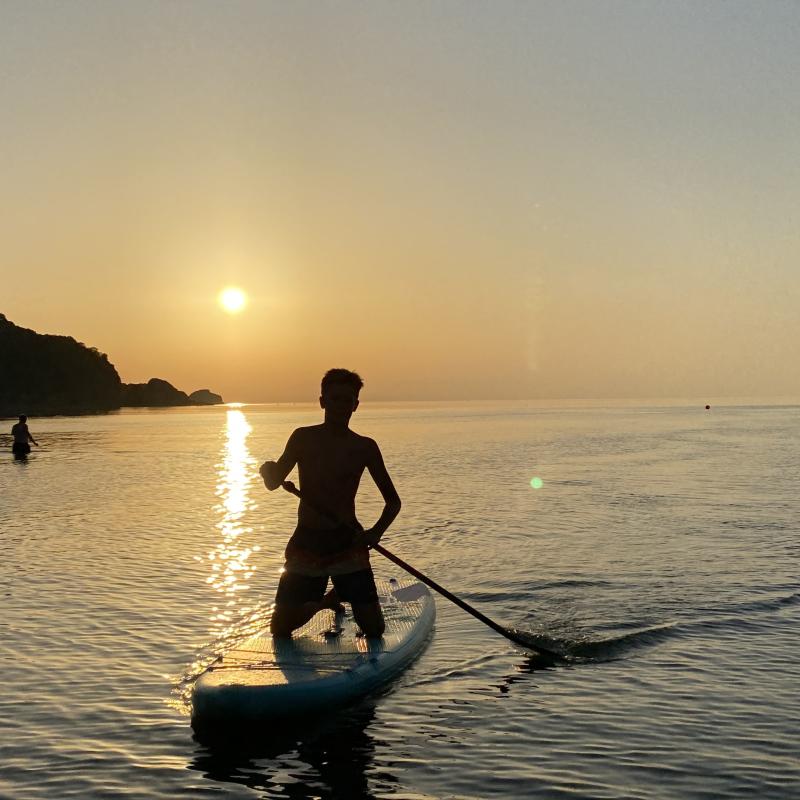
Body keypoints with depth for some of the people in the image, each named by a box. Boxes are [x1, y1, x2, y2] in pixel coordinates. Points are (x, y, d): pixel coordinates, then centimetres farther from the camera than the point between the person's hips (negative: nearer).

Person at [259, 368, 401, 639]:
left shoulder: (364, 447, -1)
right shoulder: (303, 438, 1)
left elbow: (393, 501, 3)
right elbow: (274, 482, -1)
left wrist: (375, 533, -16)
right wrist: (268, 471, -26)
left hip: (347, 544, 0)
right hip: (306, 542, 1)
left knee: (374, 630, -2)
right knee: (281, 629, 1)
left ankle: (339, 595, 28)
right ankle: (322, 602, 32)